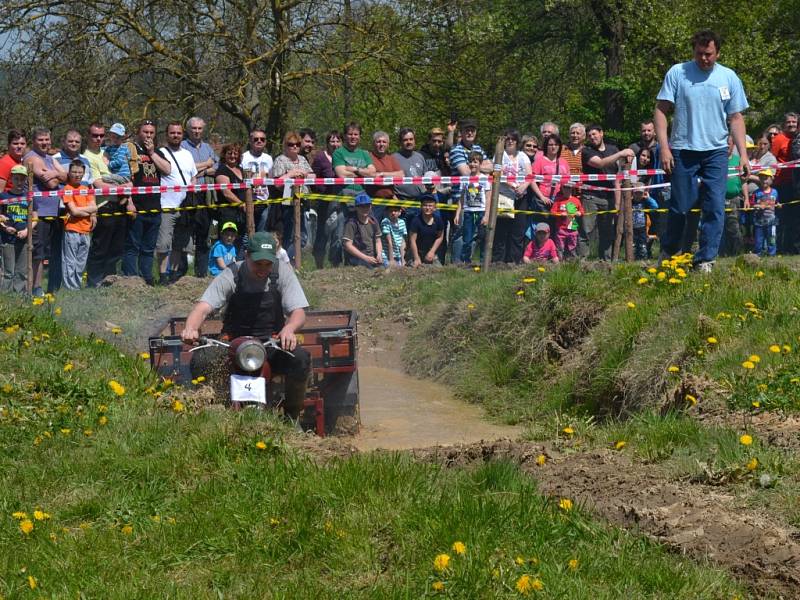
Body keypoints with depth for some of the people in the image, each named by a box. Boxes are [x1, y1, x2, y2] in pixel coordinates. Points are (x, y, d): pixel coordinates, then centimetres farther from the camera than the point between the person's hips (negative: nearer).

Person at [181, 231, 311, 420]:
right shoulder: (231, 275, -8)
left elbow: (299, 312, -10)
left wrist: (289, 328, -36)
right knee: (201, 361, -30)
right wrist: (190, 328, -43)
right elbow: (203, 307, -18)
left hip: (271, 341, 0)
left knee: (301, 359, -31)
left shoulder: (282, 271, -5)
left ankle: (292, 416, -7)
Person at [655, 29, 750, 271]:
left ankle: (705, 260, 1)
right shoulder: (677, 73, -2)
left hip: (716, 151, 2)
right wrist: (664, 147, -11)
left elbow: (736, 118, 9)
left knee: (715, 207, -5)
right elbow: (661, 110, -2)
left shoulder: (729, 78, 5)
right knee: (680, 206, 4)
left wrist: (743, 154, 1)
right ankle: (668, 252, 26)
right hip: (683, 150, -2)